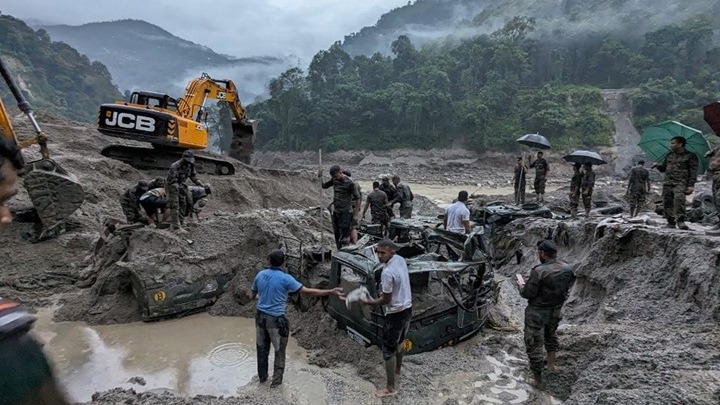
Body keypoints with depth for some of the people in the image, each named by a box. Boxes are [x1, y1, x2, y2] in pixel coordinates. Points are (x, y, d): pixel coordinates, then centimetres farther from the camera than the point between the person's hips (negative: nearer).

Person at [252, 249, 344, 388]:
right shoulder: (285, 278, -19)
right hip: (276, 319, -5)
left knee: (262, 348, 21)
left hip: (261, 316, 6)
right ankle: (276, 380, 24)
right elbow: (308, 291, -20)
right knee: (279, 350, 13)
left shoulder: (260, 275, -2)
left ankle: (262, 376, 37)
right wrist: (332, 291, -18)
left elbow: (253, 295, 12)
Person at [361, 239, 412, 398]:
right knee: (399, 341, 29)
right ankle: (397, 369, 51)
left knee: (388, 350, 4)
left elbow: (386, 300, -19)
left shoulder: (387, 273, -28)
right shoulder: (400, 259, -2)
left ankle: (390, 388, 13)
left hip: (395, 313, -9)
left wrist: (370, 302, -5)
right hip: (407, 308, 9)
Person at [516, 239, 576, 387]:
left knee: (534, 343, 8)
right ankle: (551, 363, 48)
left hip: (537, 313, -6)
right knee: (551, 335, 31)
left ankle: (538, 377, 17)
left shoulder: (539, 271, -28)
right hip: (556, 310, 7)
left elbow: (528, 294, -23)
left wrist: (521, 285, -1)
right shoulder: (567, 269, -8)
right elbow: (567, 288, 7)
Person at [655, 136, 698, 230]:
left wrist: (691, 185, -8)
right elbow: (663, 168, 26)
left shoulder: (690, 156, 4)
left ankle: (680, 221, -26)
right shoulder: (669, 155, 19)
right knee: (667, 202, 0)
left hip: (680, 182, -5)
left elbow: (693, 171, 1)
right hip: (667, 183, 5)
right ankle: (671, 221, 11)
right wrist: (658, 166, 2)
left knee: (679, 199, -27)